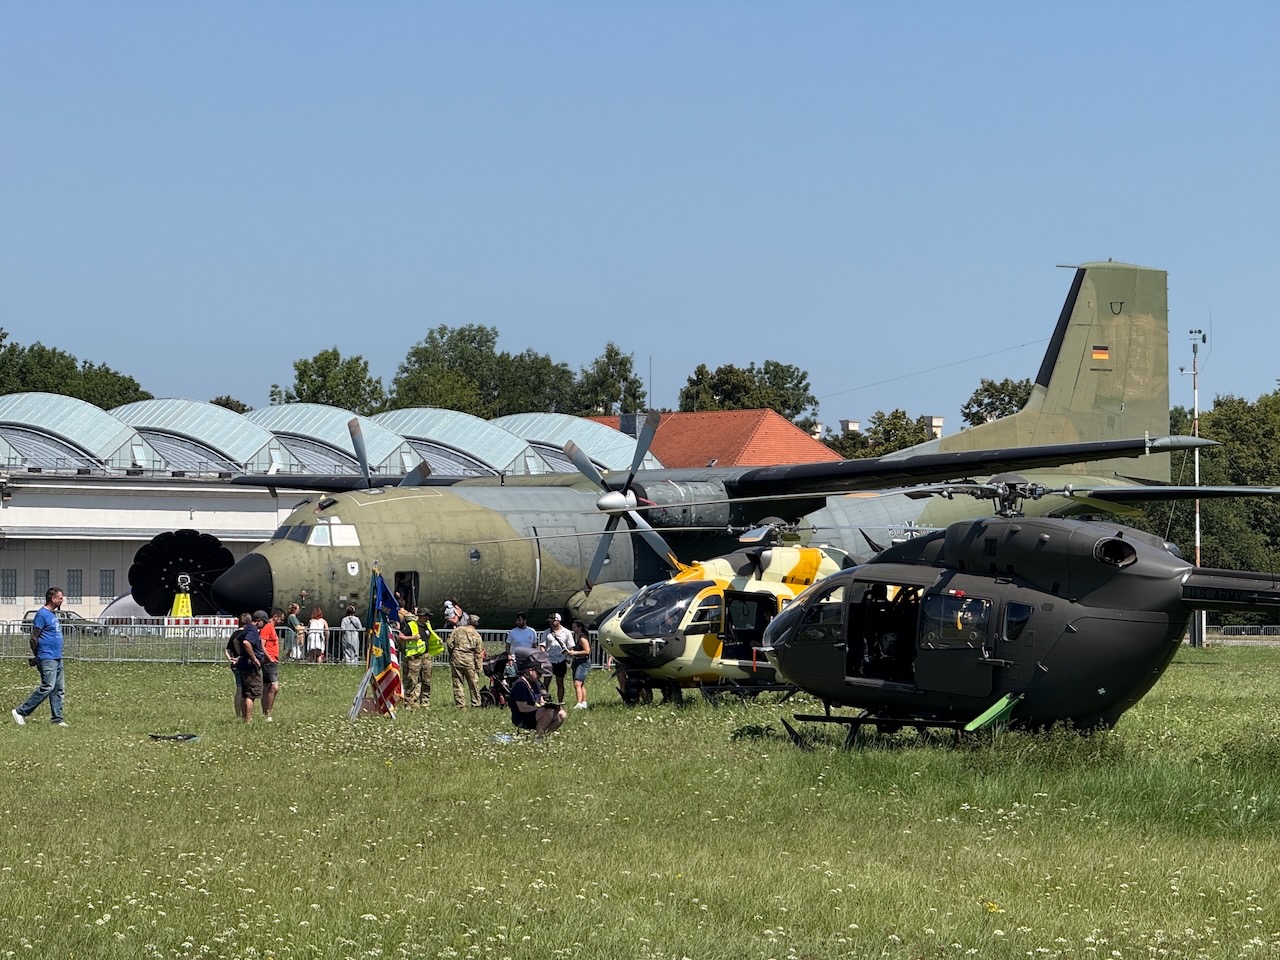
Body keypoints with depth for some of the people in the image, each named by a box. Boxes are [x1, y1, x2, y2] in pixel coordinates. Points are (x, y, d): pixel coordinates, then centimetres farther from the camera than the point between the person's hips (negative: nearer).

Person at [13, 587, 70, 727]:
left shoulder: (53, 614, 16)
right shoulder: (42, 614, -13)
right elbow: (34, 638, -14)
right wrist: (36, 658, -12)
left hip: (57, 658, 10)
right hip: (47, 658, -10)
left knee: (59, 689, 7)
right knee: (47, 687, -13)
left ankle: (57, 719, 10)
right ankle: (20, 711, -7)